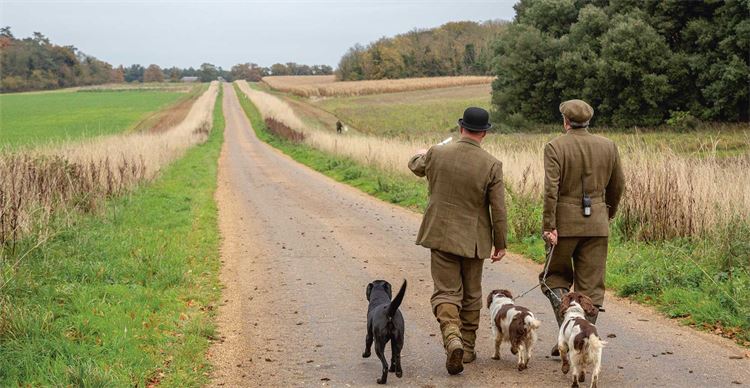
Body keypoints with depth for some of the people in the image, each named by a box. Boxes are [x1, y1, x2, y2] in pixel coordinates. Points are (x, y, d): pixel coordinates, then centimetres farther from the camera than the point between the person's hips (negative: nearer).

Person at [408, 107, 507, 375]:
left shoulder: (436, 154, -8)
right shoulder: (492, 165, -12)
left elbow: (415, 166, 17)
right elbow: (498, 210, -10)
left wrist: (419, 155, 41)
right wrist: (500, 244, 2)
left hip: (442, 237, 0)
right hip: (473, 240, 0)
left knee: (446, 292, 3)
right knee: (471, 295, 17)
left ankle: (452, 338, -21)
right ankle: (467, 347, 25)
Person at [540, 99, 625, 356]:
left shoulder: (555, 147, -7)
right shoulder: (608, 146, 5)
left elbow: (551, 189, -15)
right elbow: (617, 186, 12)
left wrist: (549, 226, -14)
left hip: (565, 221, -3)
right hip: (597, 223, 3)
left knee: (556, 276, 13)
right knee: (591, 285, 7)